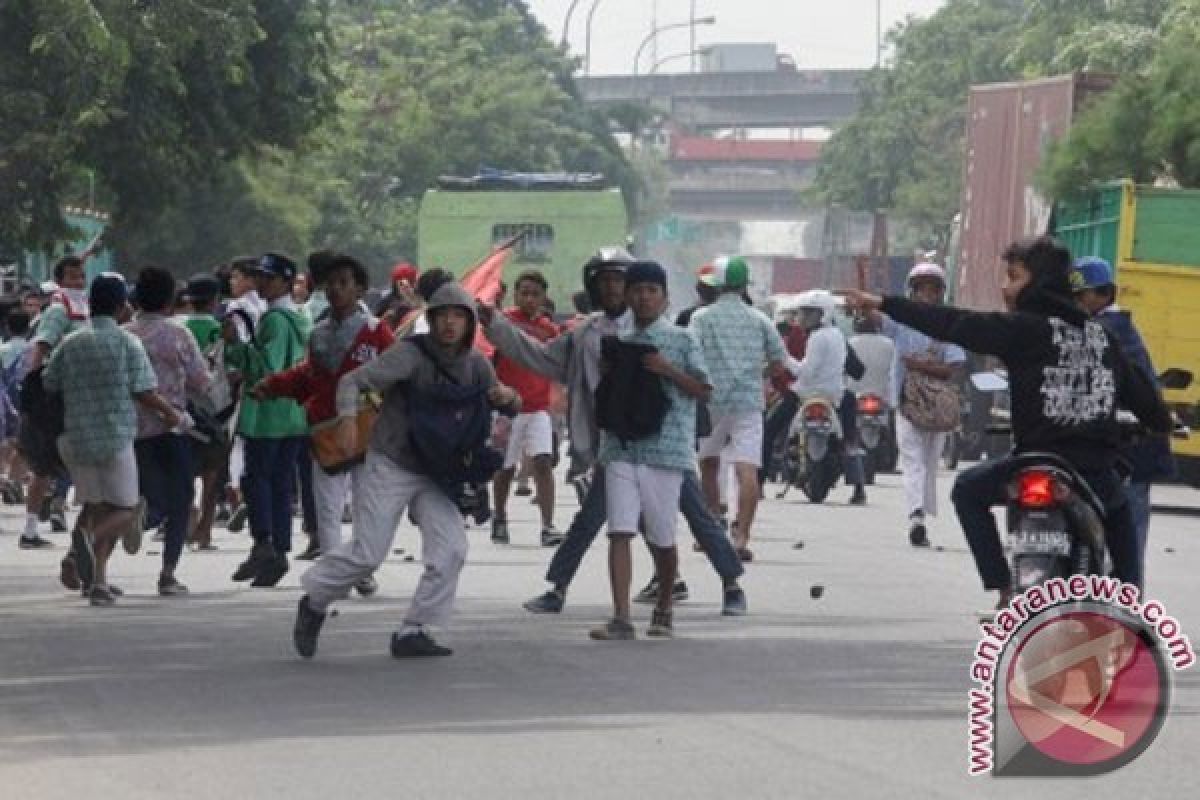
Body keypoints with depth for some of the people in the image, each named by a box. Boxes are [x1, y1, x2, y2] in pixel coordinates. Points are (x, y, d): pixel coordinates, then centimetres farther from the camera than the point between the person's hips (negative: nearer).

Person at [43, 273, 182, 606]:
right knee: (124, 508, 6)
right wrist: (170, 414, 8)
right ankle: (90, 536, -26)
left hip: (77, 438, 4)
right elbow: (143, 392, -9)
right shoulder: (127, 343, -6)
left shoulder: (70, 343, 3)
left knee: (95, 505, 15)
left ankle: (98, 581, 5)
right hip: (117, 438, -4)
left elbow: (47, 385, 5)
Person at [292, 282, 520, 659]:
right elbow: (352, 380, -22)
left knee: (451, 549, -10)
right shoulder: (410, 354, -17)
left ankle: (412, 632, -2)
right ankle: (314, 603, 19)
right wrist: (348, 416, -43)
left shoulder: (475, 364, 0)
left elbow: (508, 407, 12)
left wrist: (507, 396, -14)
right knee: (367, 553, -6)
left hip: (435, 473, 5)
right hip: (390, 466, -5)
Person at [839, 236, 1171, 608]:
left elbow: (953, 324, -7)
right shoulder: (1099, 334, 14)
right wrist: (1162, 422, 39)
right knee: (1119, 512, 38)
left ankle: (1004, 588, 12)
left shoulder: (1022, 329, -3)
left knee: (968, 488, 21)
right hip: (1097, 475, 5)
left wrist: (882, 304, -4)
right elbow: (1137, 388, 18)